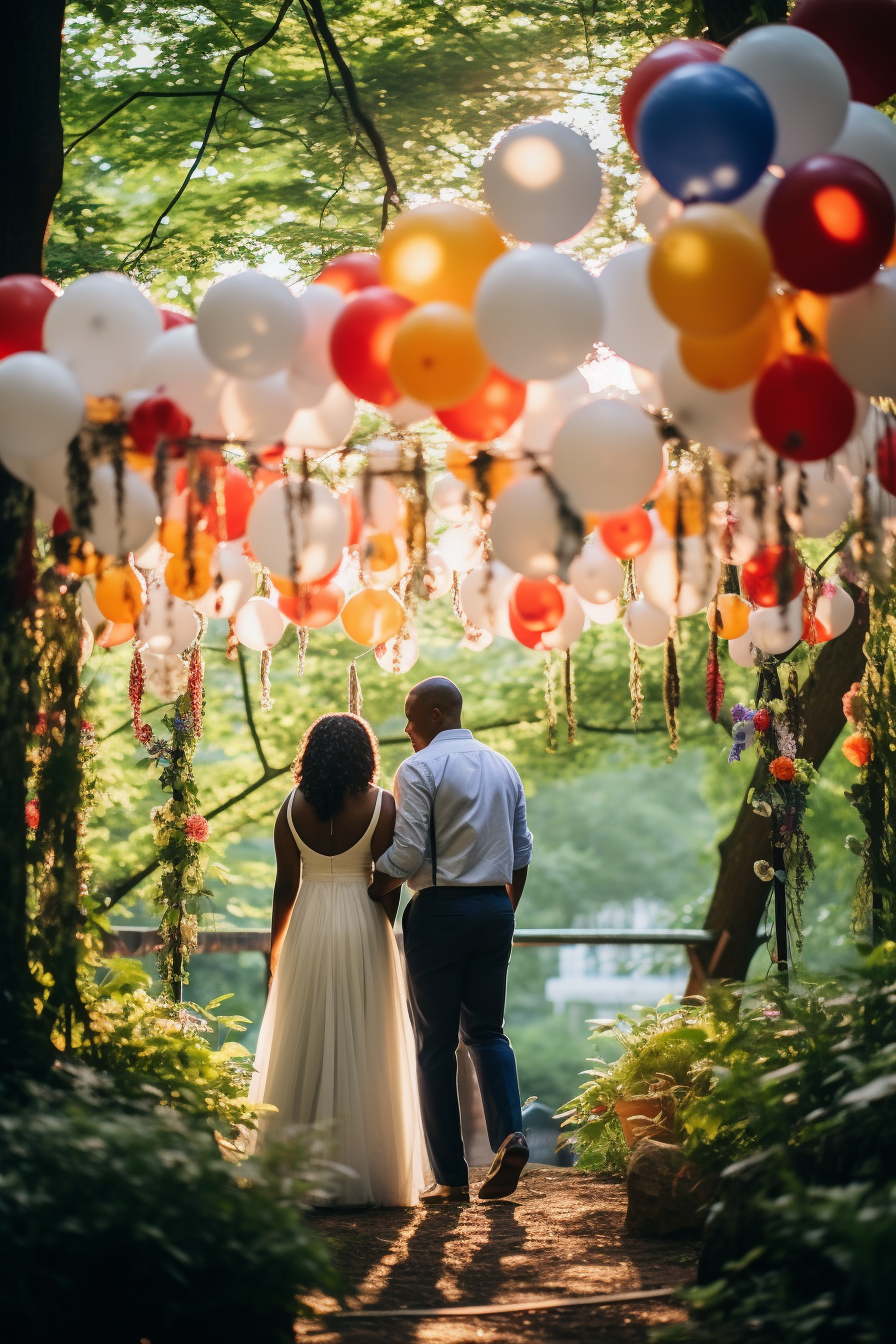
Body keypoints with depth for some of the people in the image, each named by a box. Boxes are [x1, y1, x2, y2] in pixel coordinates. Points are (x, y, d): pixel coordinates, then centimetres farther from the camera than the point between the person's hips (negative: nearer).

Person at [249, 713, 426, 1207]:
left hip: (307, 928, 2)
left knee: (303, 1050, 8)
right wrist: (385, 939, 7)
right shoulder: (381, 805, -5)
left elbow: (285, 884, 2)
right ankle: (367, 1174, 4)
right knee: (364, 1052, 3)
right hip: (363, 927, -2)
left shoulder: (293, 808, 0)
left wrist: (275, 947, 12)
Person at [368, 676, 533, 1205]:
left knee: (437, 1043, 1)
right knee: (486, 1030, 16)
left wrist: (368, 897, 1)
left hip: (439, 910, -6)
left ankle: (452, 1179, 2)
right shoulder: (504, 768, 12)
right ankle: (511, 1133, -8)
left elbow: (406, 856, -14)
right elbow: (522, 852, 14)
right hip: (496, 906, 6)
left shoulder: (419, 770, -8)